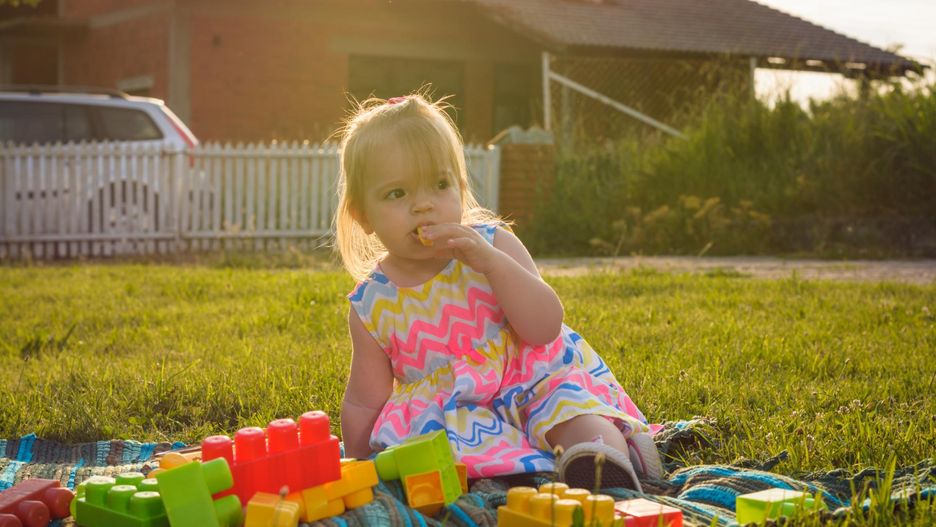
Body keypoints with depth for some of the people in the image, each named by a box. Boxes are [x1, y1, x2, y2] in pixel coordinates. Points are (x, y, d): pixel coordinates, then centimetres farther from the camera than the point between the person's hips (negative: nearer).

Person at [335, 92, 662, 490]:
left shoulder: (492, 245, -4)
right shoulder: (371, 305, -1)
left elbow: (545, 329, -16)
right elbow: (365, 404, 9)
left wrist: (492, 262, -26)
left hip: (536, 380, -1)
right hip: (456, 412, 1)